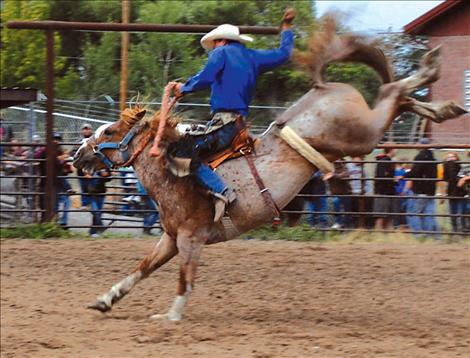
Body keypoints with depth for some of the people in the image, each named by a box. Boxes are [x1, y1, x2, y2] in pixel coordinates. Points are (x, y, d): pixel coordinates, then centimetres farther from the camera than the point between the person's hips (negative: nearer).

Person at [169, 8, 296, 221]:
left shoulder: (221, 53, 2)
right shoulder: (251, 57, 20)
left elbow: (205, 78, -14)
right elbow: (283, 54, 30)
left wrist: (184, 89, 2)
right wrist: (286, 28, 45)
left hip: (223, 121, -9)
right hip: (241, 121, 9)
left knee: (182, 154, -20)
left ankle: (221, 191, -34)